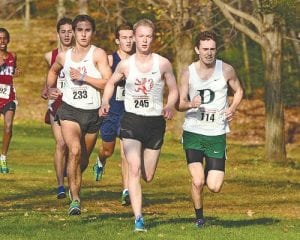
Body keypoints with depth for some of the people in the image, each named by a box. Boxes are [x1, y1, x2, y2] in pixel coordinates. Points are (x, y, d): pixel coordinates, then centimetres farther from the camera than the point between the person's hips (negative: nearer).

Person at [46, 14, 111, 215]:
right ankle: (75, 199, -18)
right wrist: (50, 88, 13)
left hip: (92, 112, 0)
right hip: (70, 110, 0)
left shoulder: (98, 54, -6)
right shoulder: (64, 56, 5)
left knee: (84, 158, 14)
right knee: (74, 151, -22)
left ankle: (75, 187, 45)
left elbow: (109, 83, -16)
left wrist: (83, 77, -21)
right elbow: (53, 71, 29)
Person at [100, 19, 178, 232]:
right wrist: (105, 103, 1)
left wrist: (170, 106, -13)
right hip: (131, 120, -1)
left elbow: (174, 90, 7)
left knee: (148, 176, 6)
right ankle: (138, 219, -17)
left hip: (155, 122, 1)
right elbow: (111, 83, 18)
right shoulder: (125, 65, 1)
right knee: (134, 170, -16)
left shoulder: (163, 64, -1)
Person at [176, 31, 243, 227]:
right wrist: (191, 104, -22)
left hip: (217, 134, 1)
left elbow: (239, 90, 15)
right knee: (198, 182, -14)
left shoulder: (226, 70, -2)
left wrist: (233, 108, -4)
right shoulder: (188, 73, -2)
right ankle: (199, 217, 12)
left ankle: (209, 171, 32)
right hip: (193, 132, -1)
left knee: (214, 187, -5)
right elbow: (180, 104, 1)